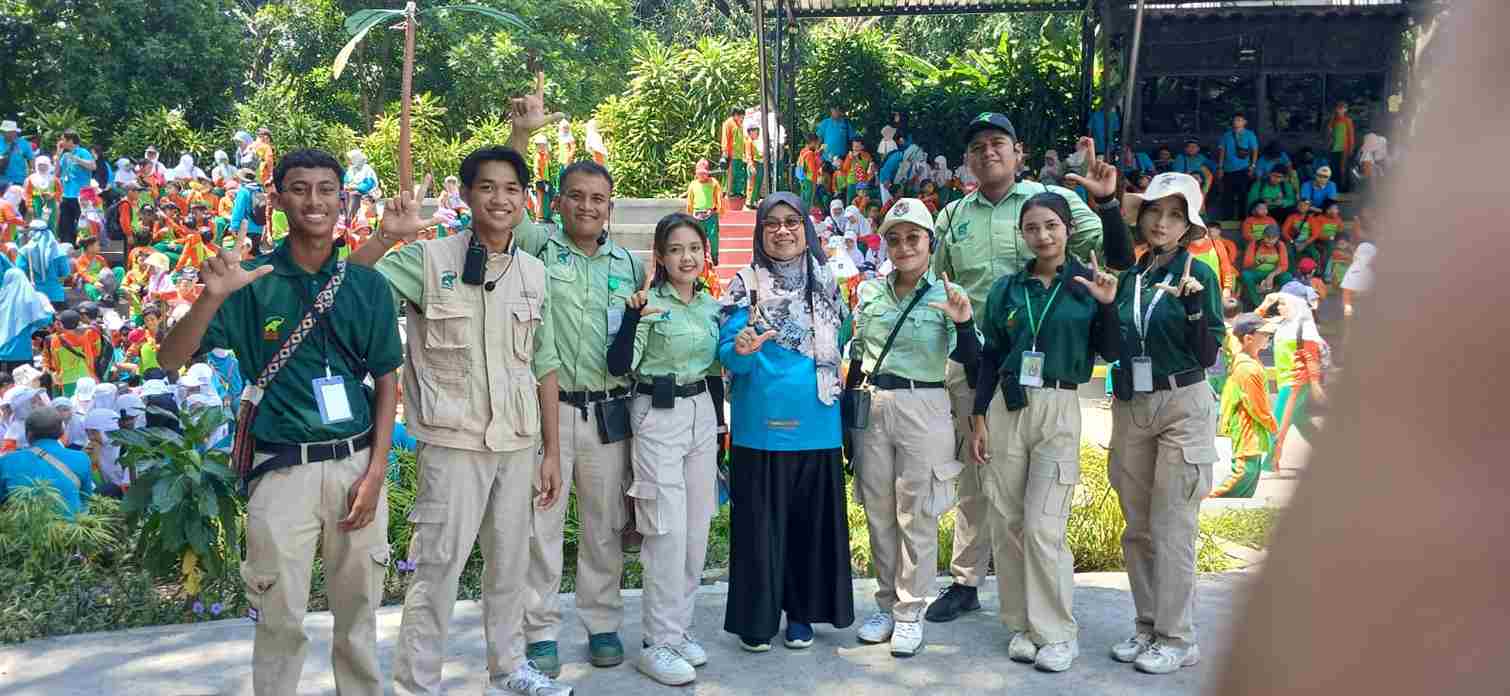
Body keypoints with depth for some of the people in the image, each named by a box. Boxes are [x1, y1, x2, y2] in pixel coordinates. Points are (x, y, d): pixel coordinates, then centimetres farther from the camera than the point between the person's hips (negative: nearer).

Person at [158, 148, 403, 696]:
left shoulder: (368, 285, 3)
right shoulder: (252, 282, -3)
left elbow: (386, 381, 7)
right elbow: (171, 360, -7)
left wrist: (375, 471, -1)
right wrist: (213, 296, -25)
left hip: (355, 464, 2)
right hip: (281, 470, -2)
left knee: (358, 612, 14)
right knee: (281, 618, 7)